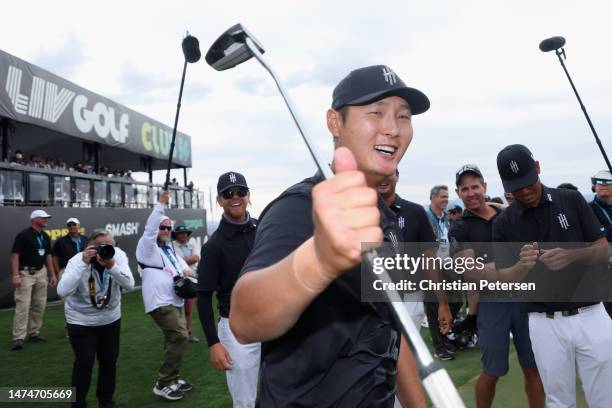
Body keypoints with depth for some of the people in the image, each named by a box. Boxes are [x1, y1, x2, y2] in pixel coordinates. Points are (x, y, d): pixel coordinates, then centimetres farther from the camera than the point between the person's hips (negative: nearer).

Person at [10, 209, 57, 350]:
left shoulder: (45, 237, 10)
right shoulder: (23, 235, -11)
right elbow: (15, 255, -14)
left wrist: (52, 274, 13)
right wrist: (16, 275, -21)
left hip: (41, 273, 7)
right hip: (26, 273, -7)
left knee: (39, 305, 9)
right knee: (23, 305, -9)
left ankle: (34, 333, 21)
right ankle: (18, 338, -5)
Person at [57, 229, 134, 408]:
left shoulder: (118, 255, -16)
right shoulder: (77, 260, -22)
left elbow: (130, 285, -24)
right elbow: (63, 291, -35)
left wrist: (111, 265, -38)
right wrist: (83, 263, -39)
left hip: (110, 318, 3)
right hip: (81, 321, -3)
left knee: (109, 361, 10)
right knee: (84, 362, -5)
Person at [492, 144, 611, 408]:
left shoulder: (572, 200, 1)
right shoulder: (504, 223, -1)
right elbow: (500, 279, -2)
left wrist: (571, 256, -21)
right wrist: (522, 266, -24)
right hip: (545, 324, 0)